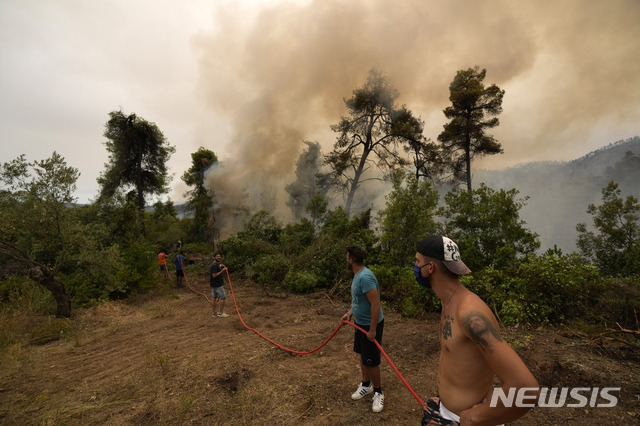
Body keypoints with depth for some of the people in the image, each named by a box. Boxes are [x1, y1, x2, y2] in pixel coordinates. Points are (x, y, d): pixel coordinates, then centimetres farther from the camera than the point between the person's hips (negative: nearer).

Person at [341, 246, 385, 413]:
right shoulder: (357, 275, 3)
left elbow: (375, 303, -31)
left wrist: (372, 330, -27)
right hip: (360, 323, 9)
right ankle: (366, 385, 39)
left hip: (371, 325, -9)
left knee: (371, 360, 4)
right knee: (363, 355, 21)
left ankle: (378, 392, 24)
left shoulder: (365, 277, -29)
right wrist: (350, 313, 9)